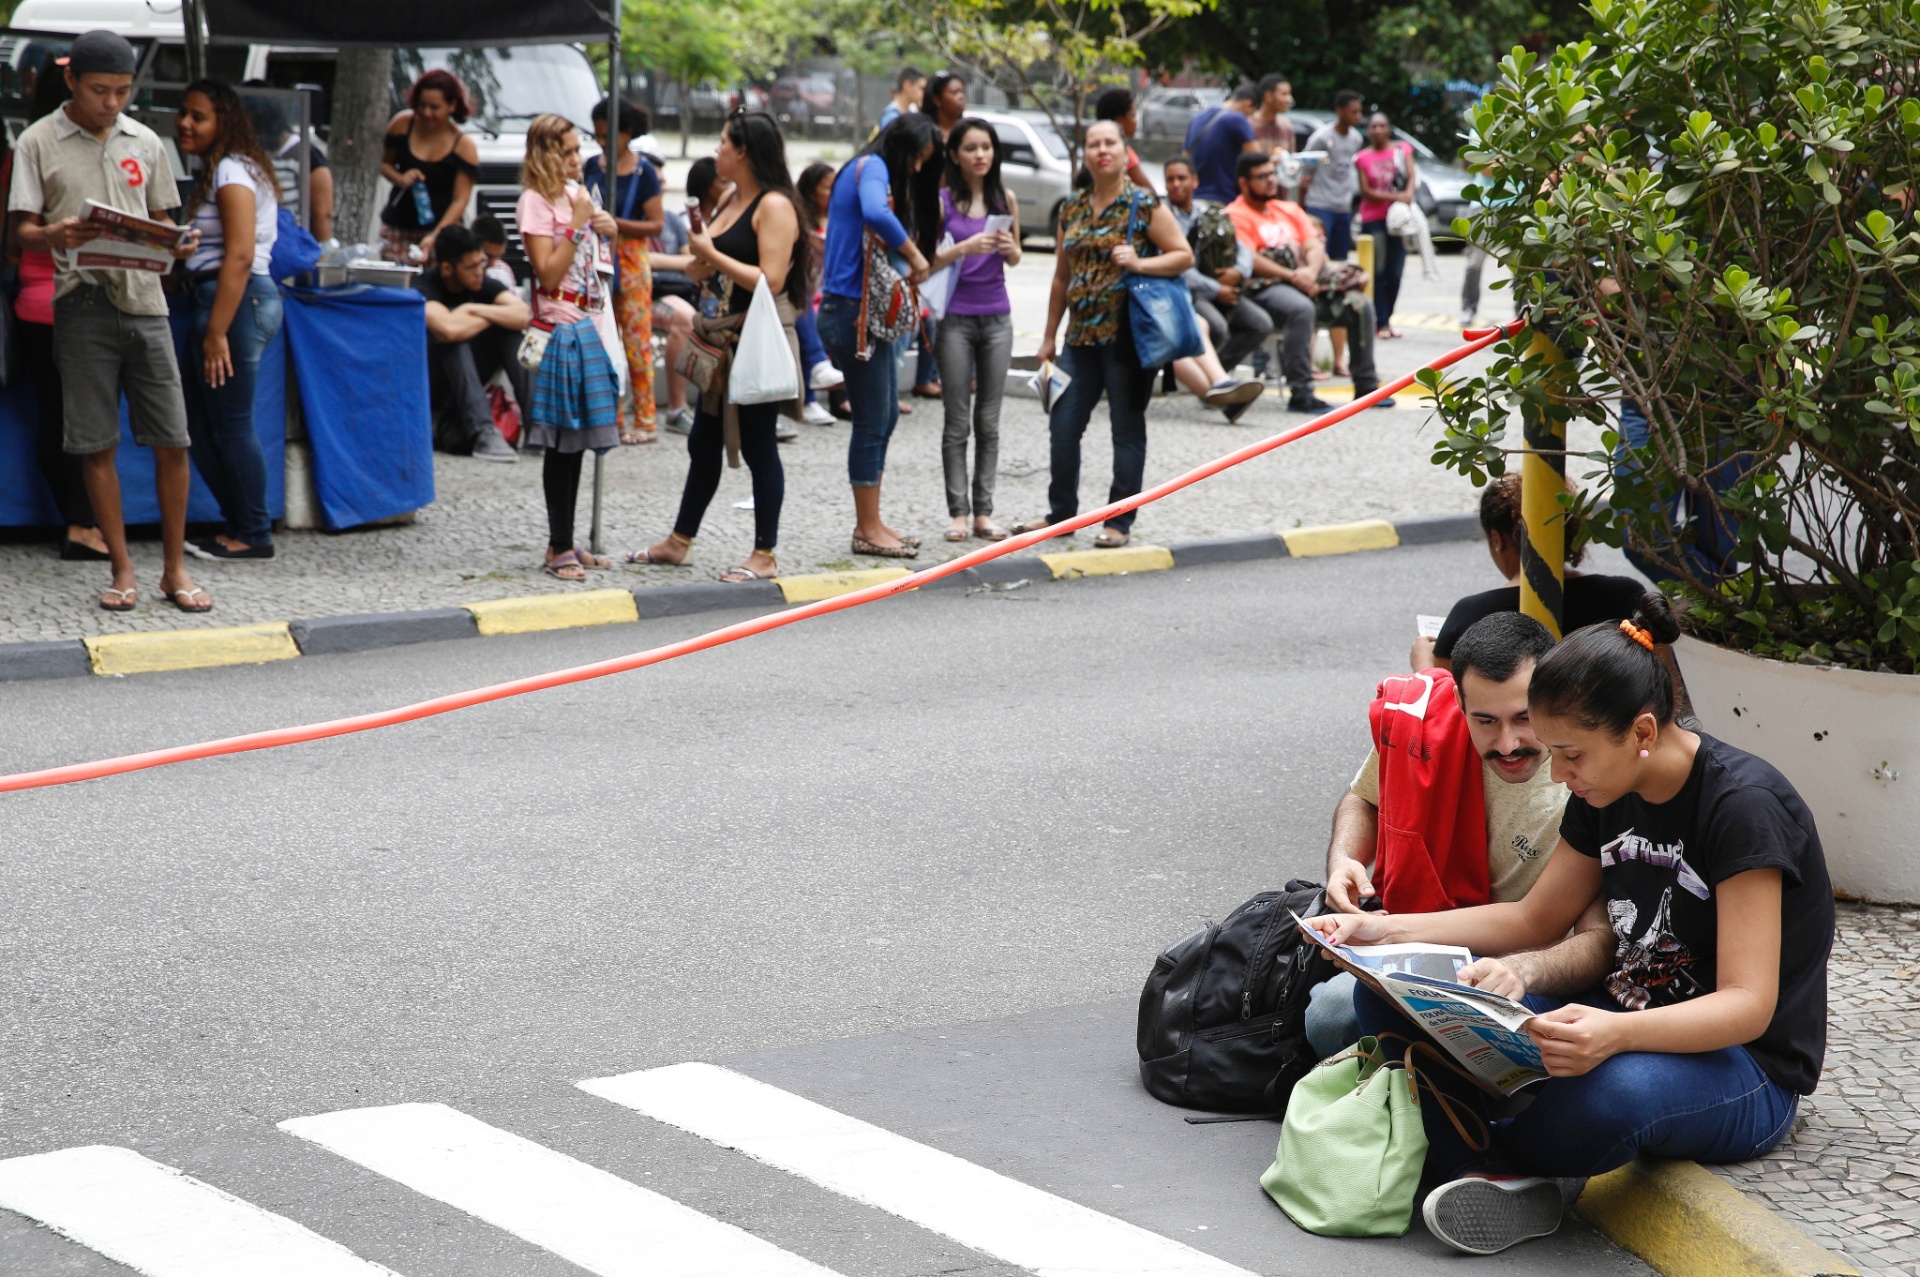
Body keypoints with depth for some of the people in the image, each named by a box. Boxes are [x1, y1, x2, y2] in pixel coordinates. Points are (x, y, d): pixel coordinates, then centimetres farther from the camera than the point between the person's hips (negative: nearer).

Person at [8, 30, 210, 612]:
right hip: (82, 306, -3)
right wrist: (55, 236, -22)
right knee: (96, 446, 1)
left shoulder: (145, 143, 13)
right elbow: (22, 233, -1)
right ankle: (122, 570, 11)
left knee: (172, 441, 0)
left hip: (144, 301, 3)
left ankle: (175, 568, 11)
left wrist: (176, 245, -5)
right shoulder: (37, 143, 3)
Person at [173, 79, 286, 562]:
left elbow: (239, 257, -20)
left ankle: (254, 535, 6)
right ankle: (237, 523, 20)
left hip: (236, 301, -10)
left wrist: (216, 333, -23)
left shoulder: (232, 171, -12)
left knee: (231, 426, -3)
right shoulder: (213, 171, 19)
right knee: (199, 425, 12)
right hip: (210, 299, 10)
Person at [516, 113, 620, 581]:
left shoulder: (578, 194, 14)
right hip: (560, 328, -8)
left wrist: (607, 231, 5)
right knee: (563, 443, -7)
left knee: (575, 441, 10)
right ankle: (559, 548, -2)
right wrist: (576, 225, -18)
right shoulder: (535, 201, -9)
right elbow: (548, 274, -16)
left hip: (587, 326, 8)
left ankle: (565, 543, 17)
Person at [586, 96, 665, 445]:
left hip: (630, 260, -5)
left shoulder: (643, 172, -7)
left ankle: (644, 420, 1)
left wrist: (616, 223, -21)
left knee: (636, 340, -4)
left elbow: (657, 224, -10)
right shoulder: (592, 166, 8)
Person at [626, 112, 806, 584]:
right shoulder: (734, 201, 14)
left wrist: (711, 253, -16)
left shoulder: (774, 205, -14)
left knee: (757, 446, -2)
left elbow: (770, 280, -22)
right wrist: (700, 248, -1)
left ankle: (765, 556, 7)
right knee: (704, 442, 16)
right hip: (727, 336, 9)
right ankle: (679, 541, 26)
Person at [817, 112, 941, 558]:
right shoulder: (872, 167, -11)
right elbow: (875, 213, -32)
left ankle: (871, 524, 22)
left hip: (871, 311, 10)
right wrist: (914, 254, -22)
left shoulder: (872, 169, 19)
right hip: (854, 312, -10)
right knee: (872, 421, -4)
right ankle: (868, 532, 4)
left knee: (886, 416, 15)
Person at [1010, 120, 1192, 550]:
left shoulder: (1145, 205, -3)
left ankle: (1120, 522, 9)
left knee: (1127, 427, 2)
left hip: (1127, 332, -5)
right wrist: (1049, 336, 17)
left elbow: (1183, 256, -3)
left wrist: (1139, 263, -20)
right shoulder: (1073, 208, 12)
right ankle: (1061, 511, 22)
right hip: (1082, 333, 5)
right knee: (1063, 424, 6)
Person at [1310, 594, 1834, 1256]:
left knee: (1615, 1092, -43)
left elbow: (1748, 1007, -26)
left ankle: (1466, 1154, -12)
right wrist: (1384, 929, 3)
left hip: (1745, 1068, -7)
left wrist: (1616, 1034, -45)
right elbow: (1536, 917, 15)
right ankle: (1496, 1178, -26)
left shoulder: (1743, 804, -21)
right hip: (1621, 1030, 8)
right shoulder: (1606, 793, 3)